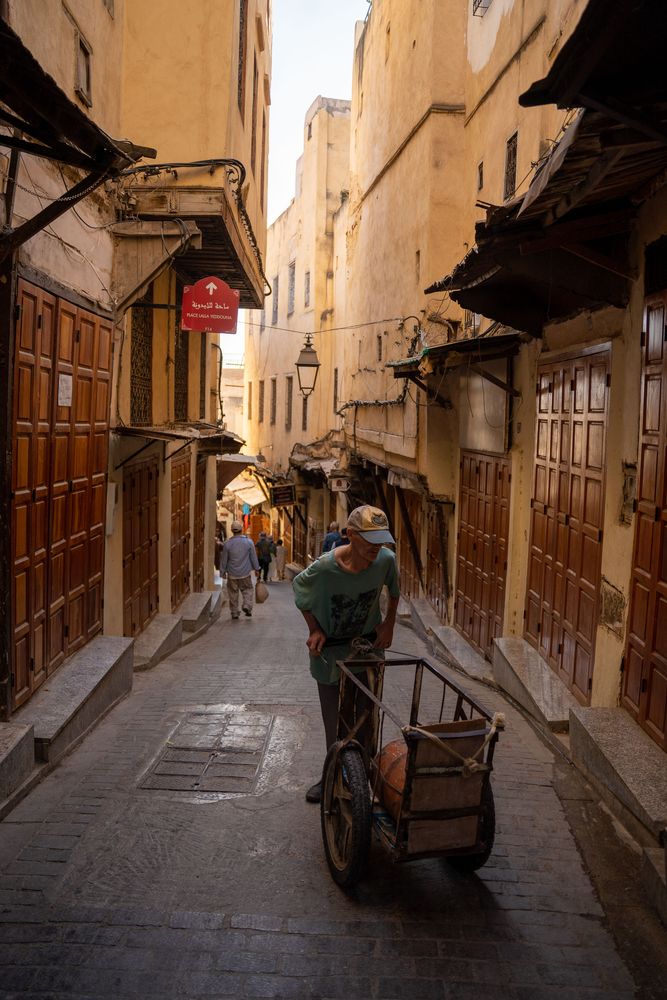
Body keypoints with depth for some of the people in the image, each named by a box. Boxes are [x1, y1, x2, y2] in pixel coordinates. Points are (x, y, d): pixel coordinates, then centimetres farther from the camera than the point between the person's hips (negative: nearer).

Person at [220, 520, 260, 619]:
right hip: (245, 573, 0)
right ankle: (247, 606, -5)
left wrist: (222, 572, 10)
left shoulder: (227, 543, -8)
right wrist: (256, 569, 11)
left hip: (232, 574, 0)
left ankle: (234, 613, 15)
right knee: (247, 589, 16)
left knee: (233, 593, 11)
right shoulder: (249, 542, -7)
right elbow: (254, 557, 0)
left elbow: (224, 559, -1)